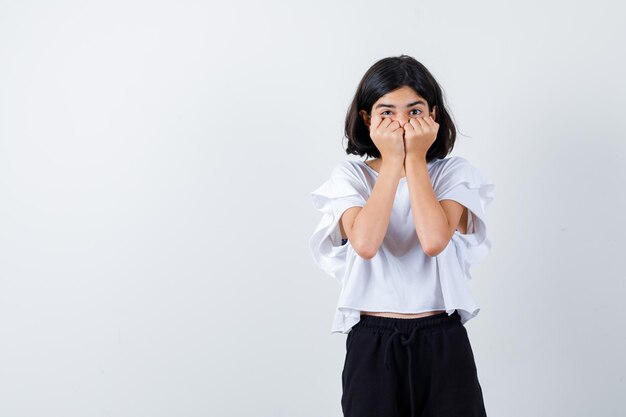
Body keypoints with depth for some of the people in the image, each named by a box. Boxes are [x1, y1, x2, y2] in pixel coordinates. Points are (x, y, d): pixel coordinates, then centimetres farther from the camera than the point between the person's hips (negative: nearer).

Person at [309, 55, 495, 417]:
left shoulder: (455, 173, 0)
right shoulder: (349, 176, 0)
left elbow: (434, 240, -19)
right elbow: (365, 244, -20)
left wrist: (416, 159, -11)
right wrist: (393, 160, -13)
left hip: (443, 343, 0)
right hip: (372, 345, 0)